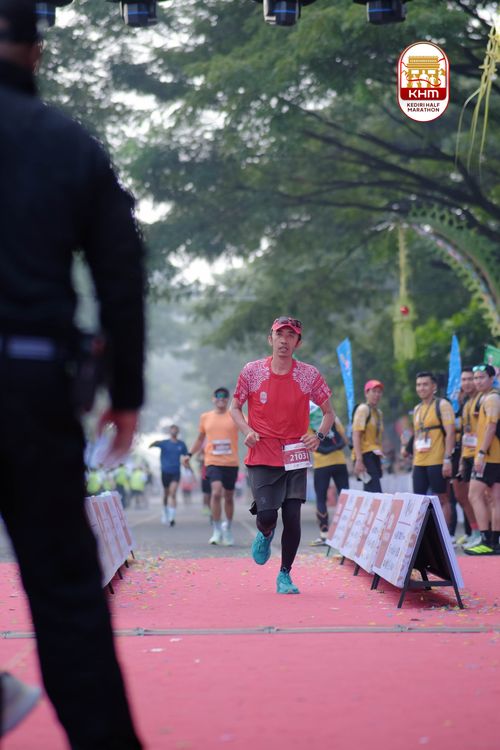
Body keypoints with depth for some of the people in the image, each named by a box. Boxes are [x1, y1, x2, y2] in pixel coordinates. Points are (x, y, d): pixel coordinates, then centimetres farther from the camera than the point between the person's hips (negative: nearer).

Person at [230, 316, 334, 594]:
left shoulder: (309, 374, 0)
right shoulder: (252, 371, -1)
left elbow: (329, 411, 9)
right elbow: (235, 407, 10)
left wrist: (319, 435, -9)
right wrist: (247, 431, -8)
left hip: (295, 456, 1)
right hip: (261, 456, -1)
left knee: (292, 517, -3)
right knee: (267, 515, -11)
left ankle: (285, 575, 13)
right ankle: (265, 535, 28)